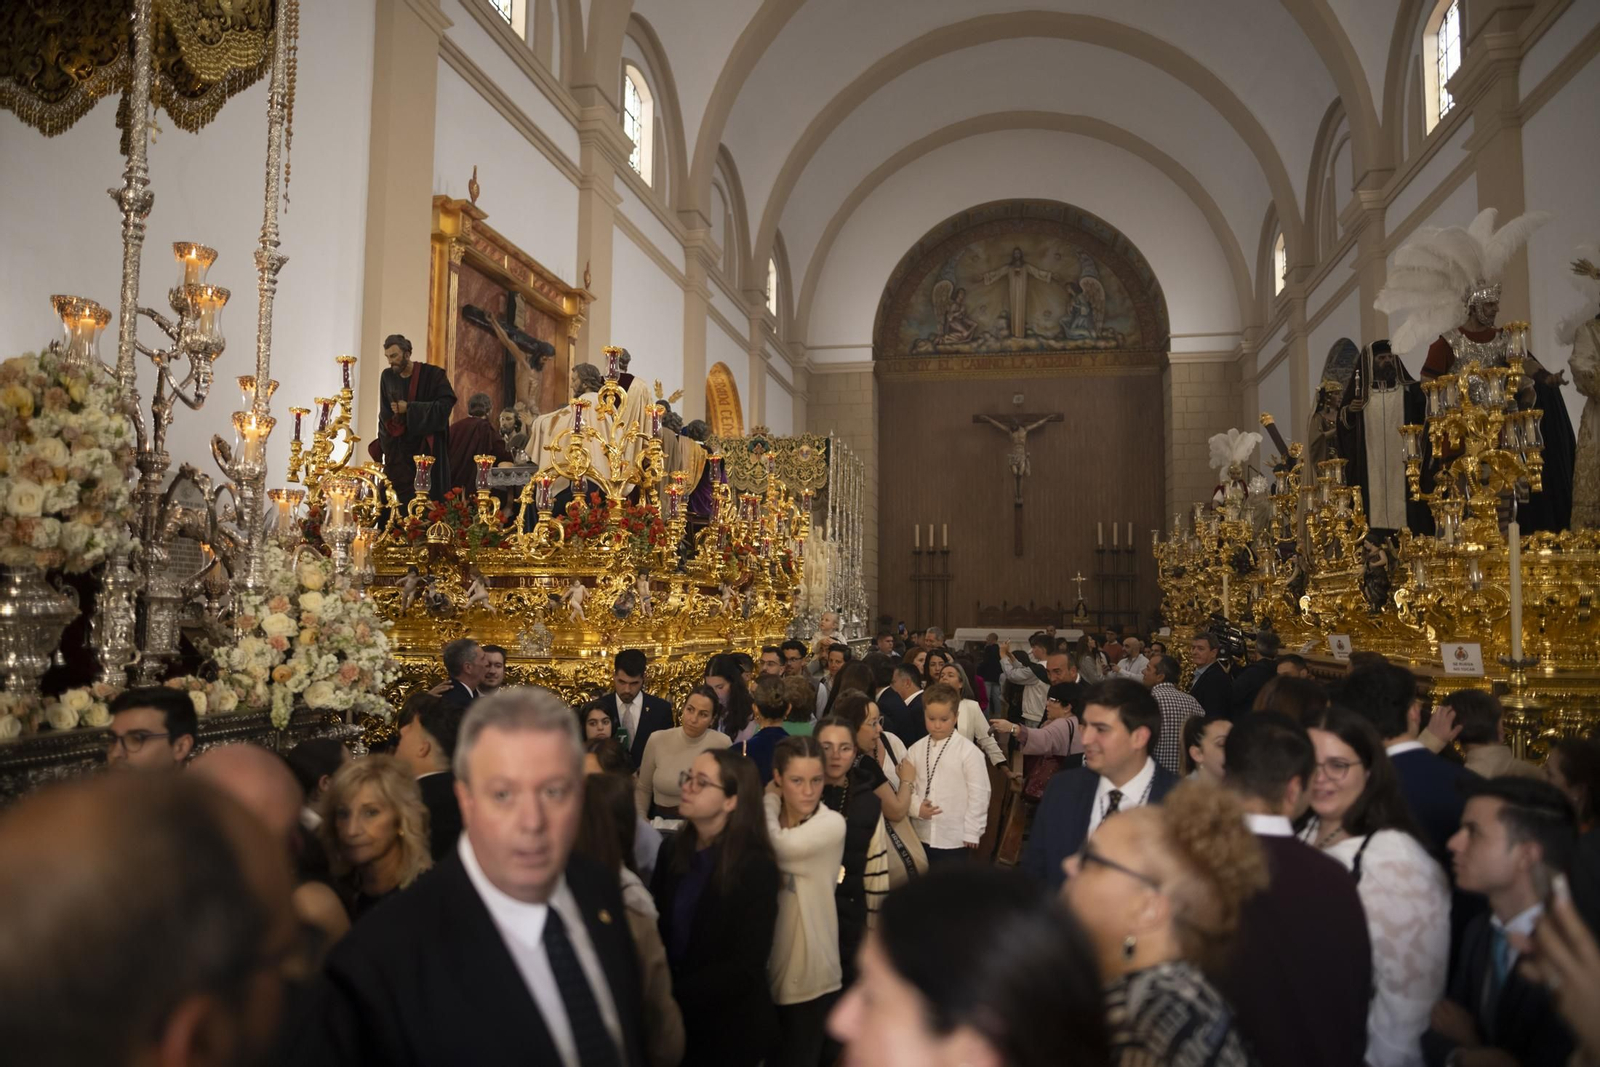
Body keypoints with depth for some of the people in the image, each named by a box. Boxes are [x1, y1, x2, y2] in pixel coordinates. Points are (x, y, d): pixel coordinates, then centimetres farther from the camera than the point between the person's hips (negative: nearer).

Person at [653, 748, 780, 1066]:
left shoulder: (756, 867, -18)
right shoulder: (672, 849, -2)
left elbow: (745, 966, -19)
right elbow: (657, 927, 1)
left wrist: (672, 996, -23)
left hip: (729, 1024, -5)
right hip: (673, 1018, 5)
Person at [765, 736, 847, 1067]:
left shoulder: (831, 824, -13)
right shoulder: (764, 820, 0)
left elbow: (776, 849, -25)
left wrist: (770, 801, -12)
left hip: (807, 977, -4)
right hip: (760, 971, 4)